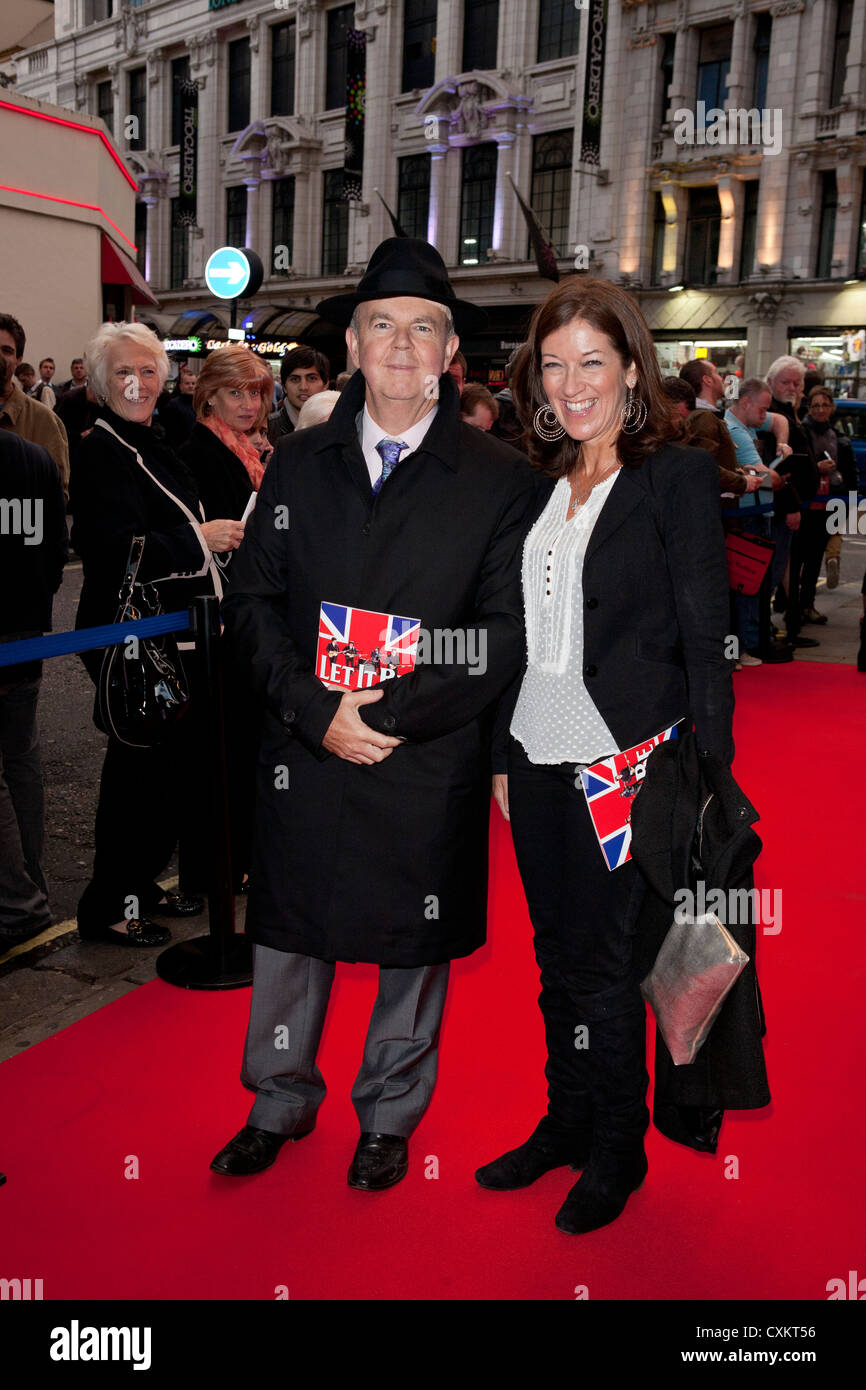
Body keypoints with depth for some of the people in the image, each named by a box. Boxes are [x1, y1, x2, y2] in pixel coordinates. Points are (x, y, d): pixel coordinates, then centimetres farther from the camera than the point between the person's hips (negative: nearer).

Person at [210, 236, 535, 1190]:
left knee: (413, 949, 14)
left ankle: (389, 1117, 38)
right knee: (289, 932, 16)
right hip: (302, 754, 2)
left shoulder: (499, 479, -3)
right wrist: (316, 712, -12)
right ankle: (280, 1103, 40)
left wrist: (390, 713, -17)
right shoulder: (297, 465, 6)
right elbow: (252, 602, 2)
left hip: (430, 767, -2)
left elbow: (508, 634, -8)